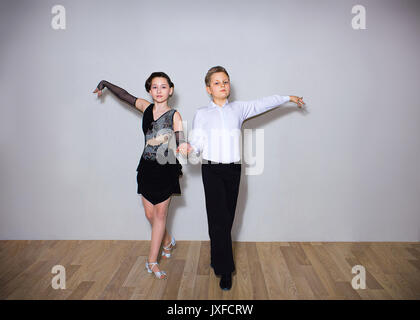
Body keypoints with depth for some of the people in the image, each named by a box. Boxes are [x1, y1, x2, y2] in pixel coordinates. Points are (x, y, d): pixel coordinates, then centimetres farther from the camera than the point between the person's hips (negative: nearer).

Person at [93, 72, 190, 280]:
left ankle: (152, 261, 13)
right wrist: (104, 84, 23)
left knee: (160, 214, 3)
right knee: (149, 213, 9)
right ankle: (168, 241, 38)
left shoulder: (174, 115, -7)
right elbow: (124, 95, 17)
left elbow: (180, 140, -15)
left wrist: (183, 147, -37)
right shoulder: (146, 107, 3)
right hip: (147, 167, 4)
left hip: (166, 169, -4)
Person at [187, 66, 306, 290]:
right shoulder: (202, 113, 4)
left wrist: (289, 98, 23)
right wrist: (189, 149, -22)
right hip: (211, 170, -2)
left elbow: (263, 104, 18)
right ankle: (225, 270, 5)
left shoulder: (239, 108, 11)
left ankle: (217, 261, 25)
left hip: (233, 170, 3)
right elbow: (196, 142, 0)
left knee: (227, 219, 7)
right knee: (219, 219, -6)